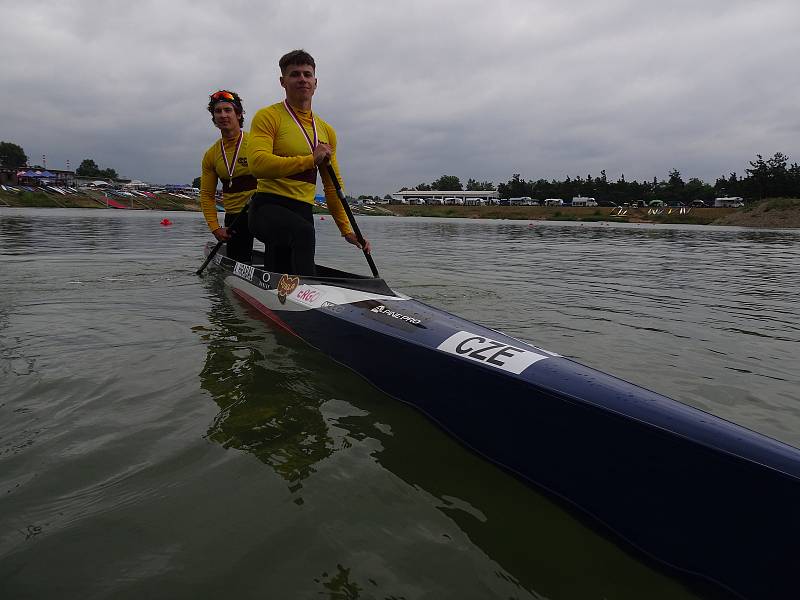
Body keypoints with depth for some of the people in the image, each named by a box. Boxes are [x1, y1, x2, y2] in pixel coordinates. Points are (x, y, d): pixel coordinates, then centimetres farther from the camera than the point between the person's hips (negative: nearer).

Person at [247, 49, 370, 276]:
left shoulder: (326, 131, 19)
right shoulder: (268, 117, 0)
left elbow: (333, 185, 21)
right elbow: (257, 164, -18)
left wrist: (346, 230, 13)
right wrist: (310, 160, -18)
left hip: (303, 213, 6)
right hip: (268, 208, -6)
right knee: (303, 232, -37)